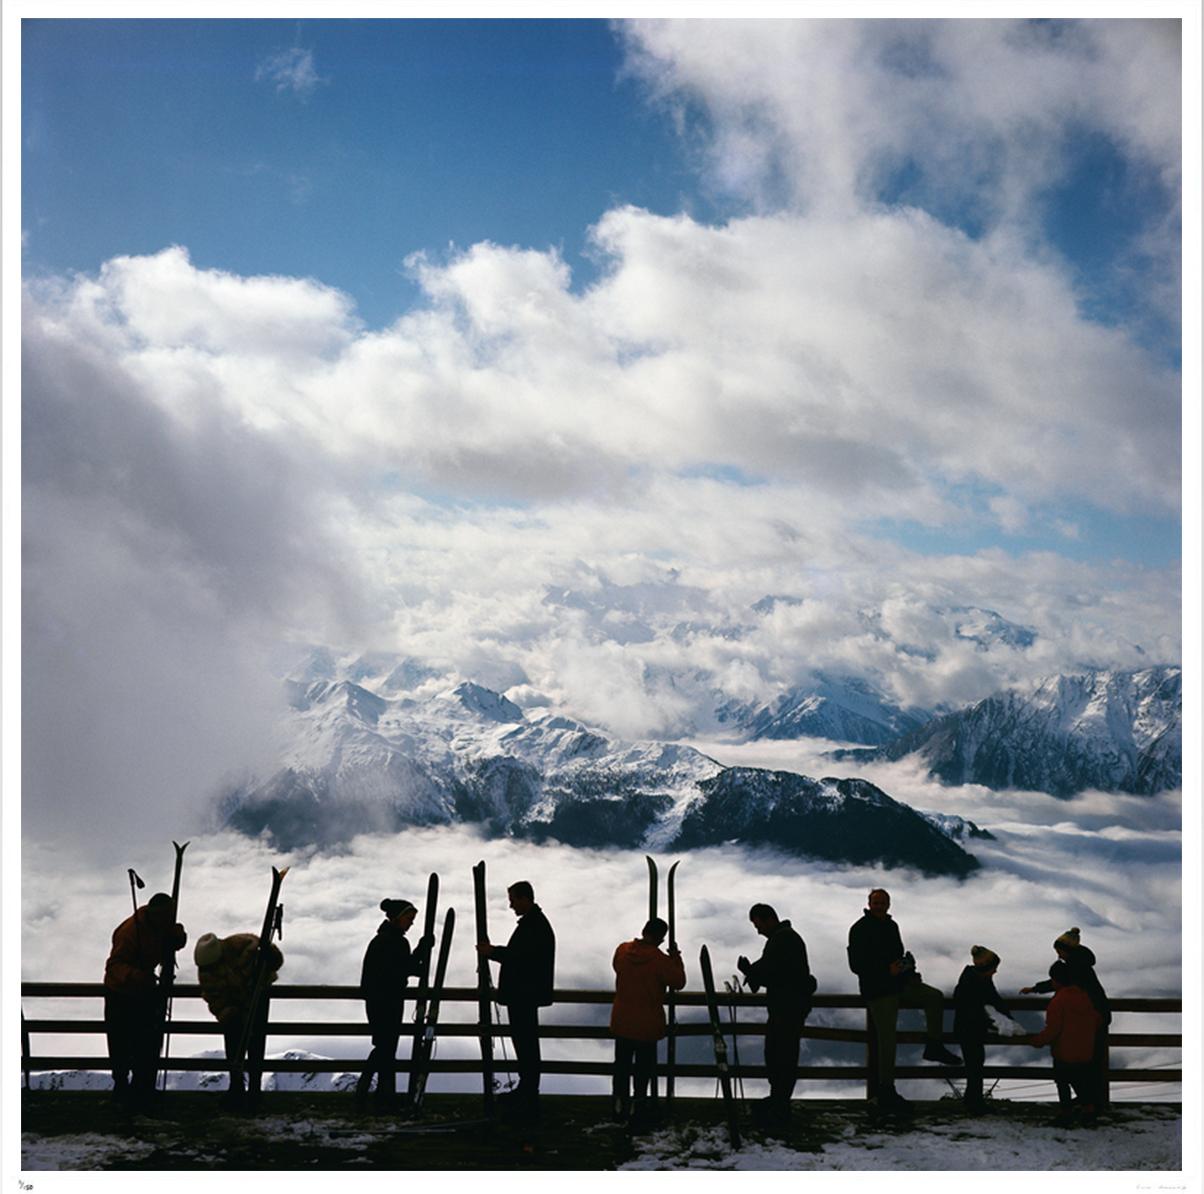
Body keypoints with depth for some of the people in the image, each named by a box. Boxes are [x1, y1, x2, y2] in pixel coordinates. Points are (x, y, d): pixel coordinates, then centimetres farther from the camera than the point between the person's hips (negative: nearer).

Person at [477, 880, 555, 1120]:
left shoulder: (536, 925, -19)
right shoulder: (531, 922, 15)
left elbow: (522, 958, -24)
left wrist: (493, 952, -16)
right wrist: (494, 950, 10)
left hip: (526, 996, -11)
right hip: (522, 994, 11)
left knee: (526, 1044, -8)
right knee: (523, 1041, 19)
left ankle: (530, 1102, -4)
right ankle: (525, 1090, 31)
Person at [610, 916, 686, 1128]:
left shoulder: (622, 950, -7)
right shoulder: (660, 960, -22)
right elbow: (678, 982, -10)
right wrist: (675, 958, 2)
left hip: (621, 1021, 5)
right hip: (647, 1024, -5)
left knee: (622, 1065, 19)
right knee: (643, 1067, 9)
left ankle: (621, 1105, 28)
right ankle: (638, 1109, 12)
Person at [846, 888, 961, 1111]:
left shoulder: (891, 926, 14)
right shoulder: (860, 929, -12)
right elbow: (856, 965, -18)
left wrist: (909, 970, 7)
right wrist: (887, 970, -27)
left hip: (900, 985, 8)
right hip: (878, 991, -8)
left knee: (935, 997, -5)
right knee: (887, 1040, -6)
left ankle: (934, 1047, 6)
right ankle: (886, 1092, 3)